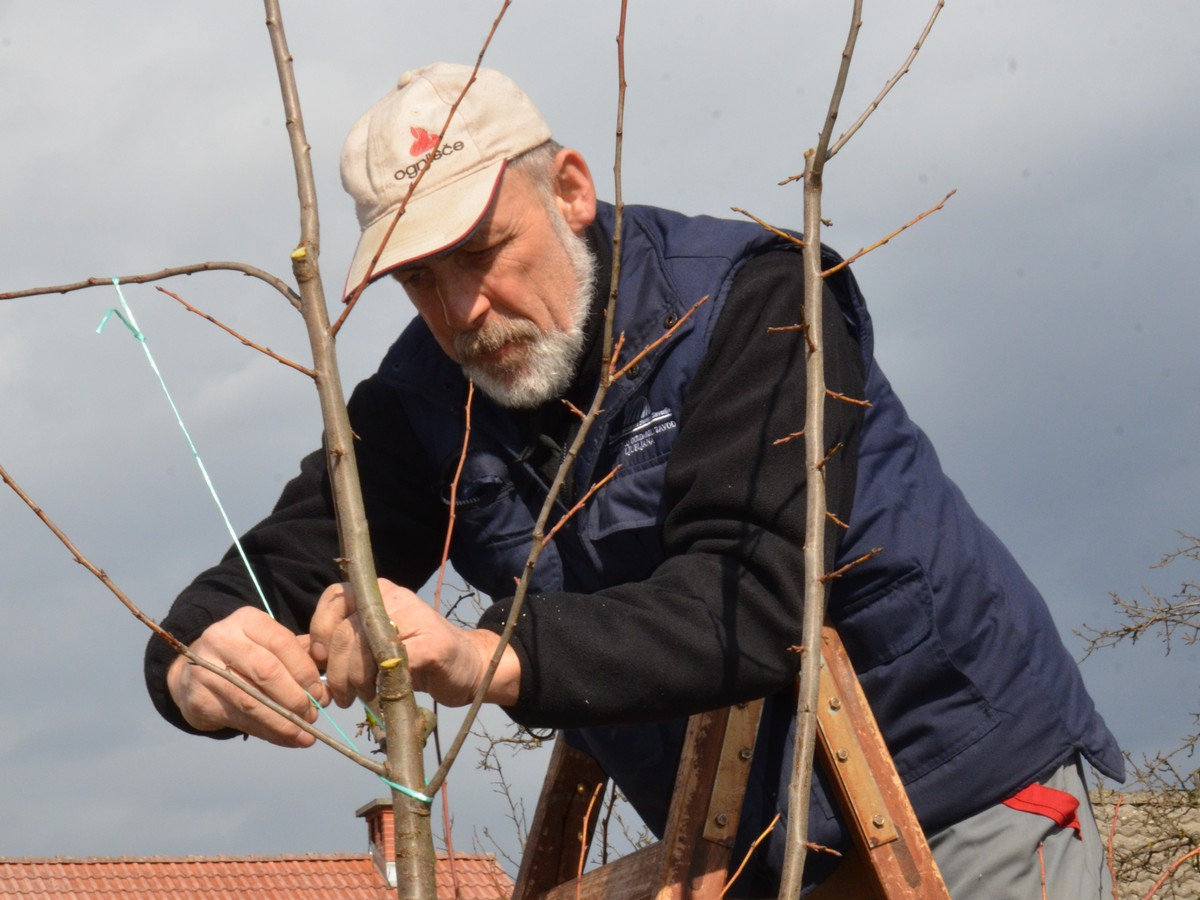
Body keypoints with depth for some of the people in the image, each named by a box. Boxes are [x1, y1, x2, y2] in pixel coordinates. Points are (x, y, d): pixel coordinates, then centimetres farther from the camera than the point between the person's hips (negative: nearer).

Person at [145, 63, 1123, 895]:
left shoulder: (749, 297, -19)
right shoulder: (426, 403, -4)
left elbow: (756, 600, -31)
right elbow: (271, 579, -10)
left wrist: (491, 658, -44)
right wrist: (200, 669, -36)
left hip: (968, 797, -4)